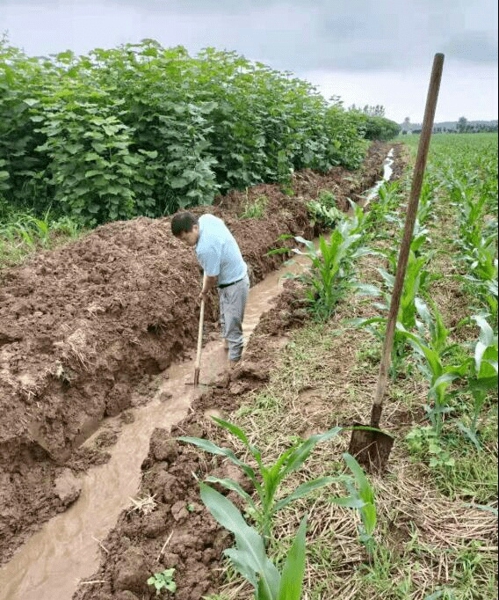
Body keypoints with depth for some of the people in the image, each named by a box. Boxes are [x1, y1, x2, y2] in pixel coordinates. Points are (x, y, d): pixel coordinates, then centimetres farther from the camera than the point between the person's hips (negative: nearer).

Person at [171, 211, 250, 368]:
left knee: (232, 326, 1)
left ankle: (234, 362, 14)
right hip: (229, 277, 10)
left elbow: (212, 277, -23)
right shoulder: (206, 218, -11)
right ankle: (228, 342, 51)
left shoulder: (206, 248, -37)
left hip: (234, 284, -10)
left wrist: (204, 292, -1)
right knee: (225, 317, 29)